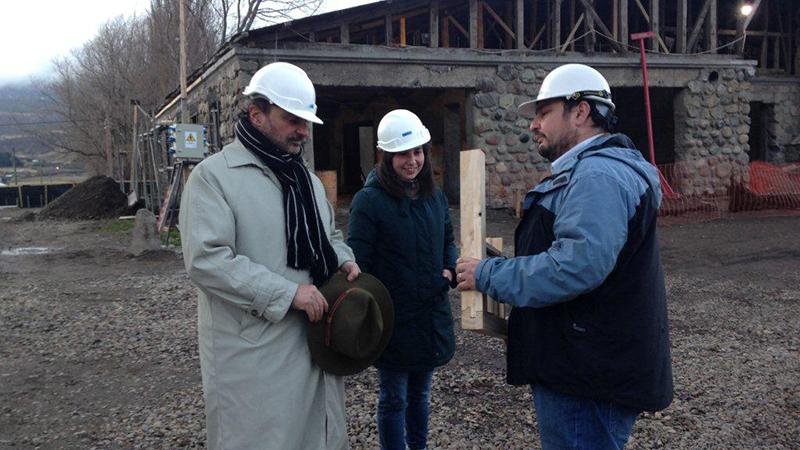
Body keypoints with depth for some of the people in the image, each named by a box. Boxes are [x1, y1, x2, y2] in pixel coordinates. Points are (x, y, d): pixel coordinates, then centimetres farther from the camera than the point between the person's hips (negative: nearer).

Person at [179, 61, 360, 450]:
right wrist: (288, 293, -22)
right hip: (254, 354, -7)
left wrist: (344, 259, 2)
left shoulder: (307, 179, 14)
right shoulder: (213, 176, -10)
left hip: (314, 341, 7)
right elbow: (205, 259, -20)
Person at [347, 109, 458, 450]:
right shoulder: (369, 200, -14)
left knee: (420, 393, 21)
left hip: (430, 314, 6)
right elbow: (357, 262, -14)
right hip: (392, 318, -6)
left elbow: (448, 240, 20)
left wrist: (448, 269, 1)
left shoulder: (435, 196, 6)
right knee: (393, 399, 9)